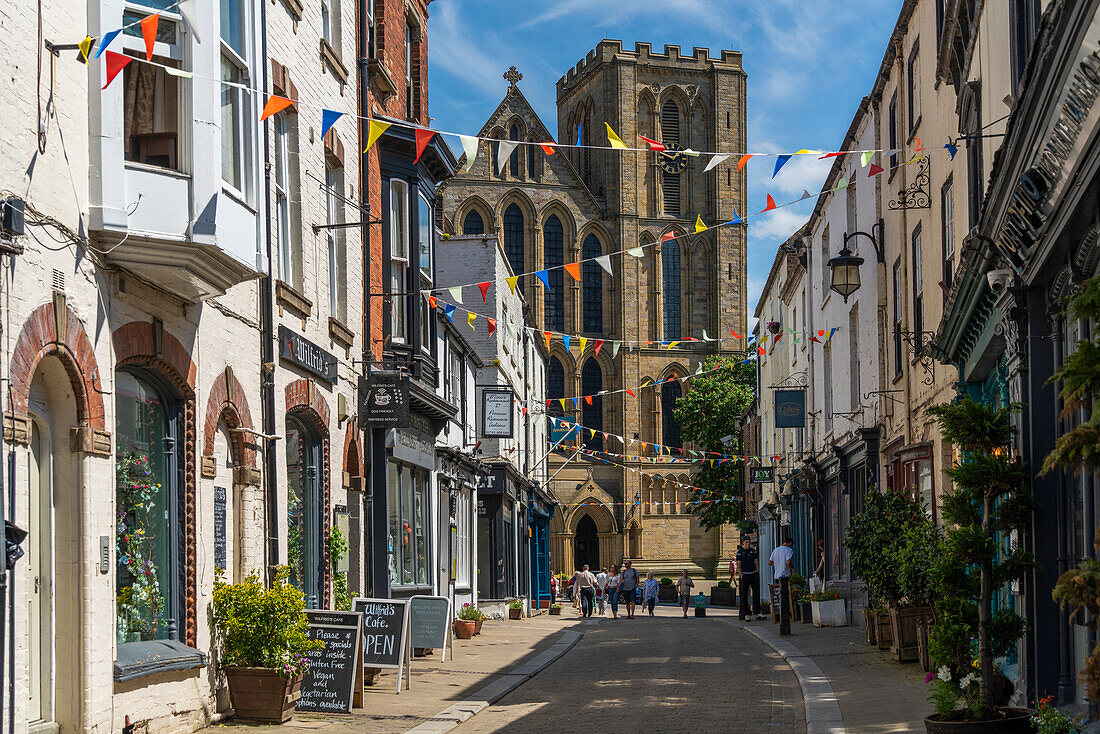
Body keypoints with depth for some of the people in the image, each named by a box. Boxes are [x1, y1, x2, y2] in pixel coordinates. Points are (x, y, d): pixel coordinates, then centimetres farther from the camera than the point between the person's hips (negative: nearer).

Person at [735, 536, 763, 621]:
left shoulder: (753, 551, 11)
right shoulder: (740, 552, -1)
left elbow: (756, 562, 14)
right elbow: (738, 566, -3)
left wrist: (758, 572, 3)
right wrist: (741, 576, -11)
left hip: (754, 574, 3)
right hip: (745, 575, -3)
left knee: (756, 594, -3)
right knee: (744, 596, -1)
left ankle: (757, 612, -2)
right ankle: (746, 614, 4)